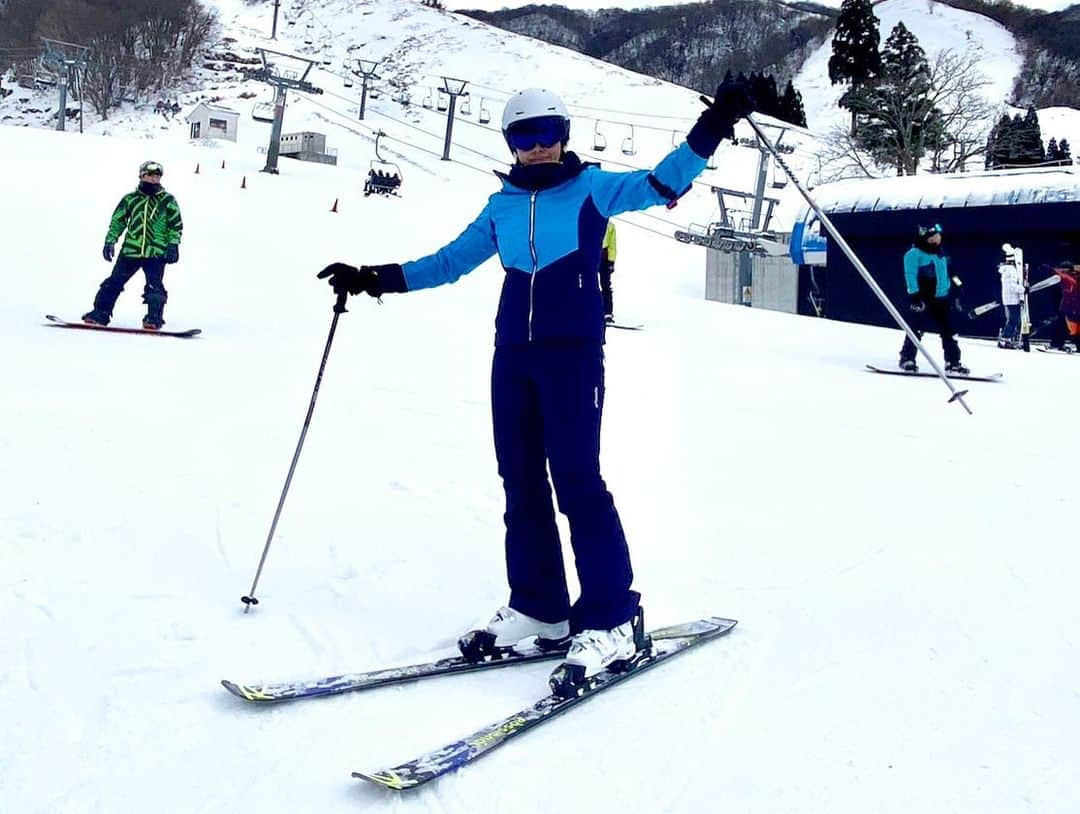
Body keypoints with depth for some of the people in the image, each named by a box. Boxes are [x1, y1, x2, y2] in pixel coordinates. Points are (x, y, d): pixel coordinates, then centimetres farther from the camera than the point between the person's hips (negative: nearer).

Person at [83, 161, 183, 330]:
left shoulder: (168, 201, 8)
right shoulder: (130, 199, 11)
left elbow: (176, 225, 9)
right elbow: (117, 221, 15)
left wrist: (173, 246, -2)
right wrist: (110, 241, 7)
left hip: (156, 252, -2)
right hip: (130, 250, 2)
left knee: (154, 287, -13)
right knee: (114, 282, 2)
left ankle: (154, 318, -7)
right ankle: (100, 313, 8)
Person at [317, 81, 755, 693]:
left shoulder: (592, 188, 5)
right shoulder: (502, 205, 16)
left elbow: (662, 183, -7)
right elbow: (449, 262, 23)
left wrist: (714, 127, -19)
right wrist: (374, 279, 19)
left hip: (574, 351, -5)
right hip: (513, 354, 5)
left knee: (576, 480, -11)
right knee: (521, 483, 6)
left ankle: (613, 619, -4)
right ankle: (538, 606, 17)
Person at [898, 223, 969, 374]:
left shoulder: (941, 255, 17)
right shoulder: (914, 254, -8)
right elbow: (910, 276, -13)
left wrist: (952, 293, 24)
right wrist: (914, 295, -20)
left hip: (942, 298, 7)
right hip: (923, 299, -7)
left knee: (949, 331, 7)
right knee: (917, 329, -6)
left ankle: (953, 362, 12)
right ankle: (907, 358, 6)